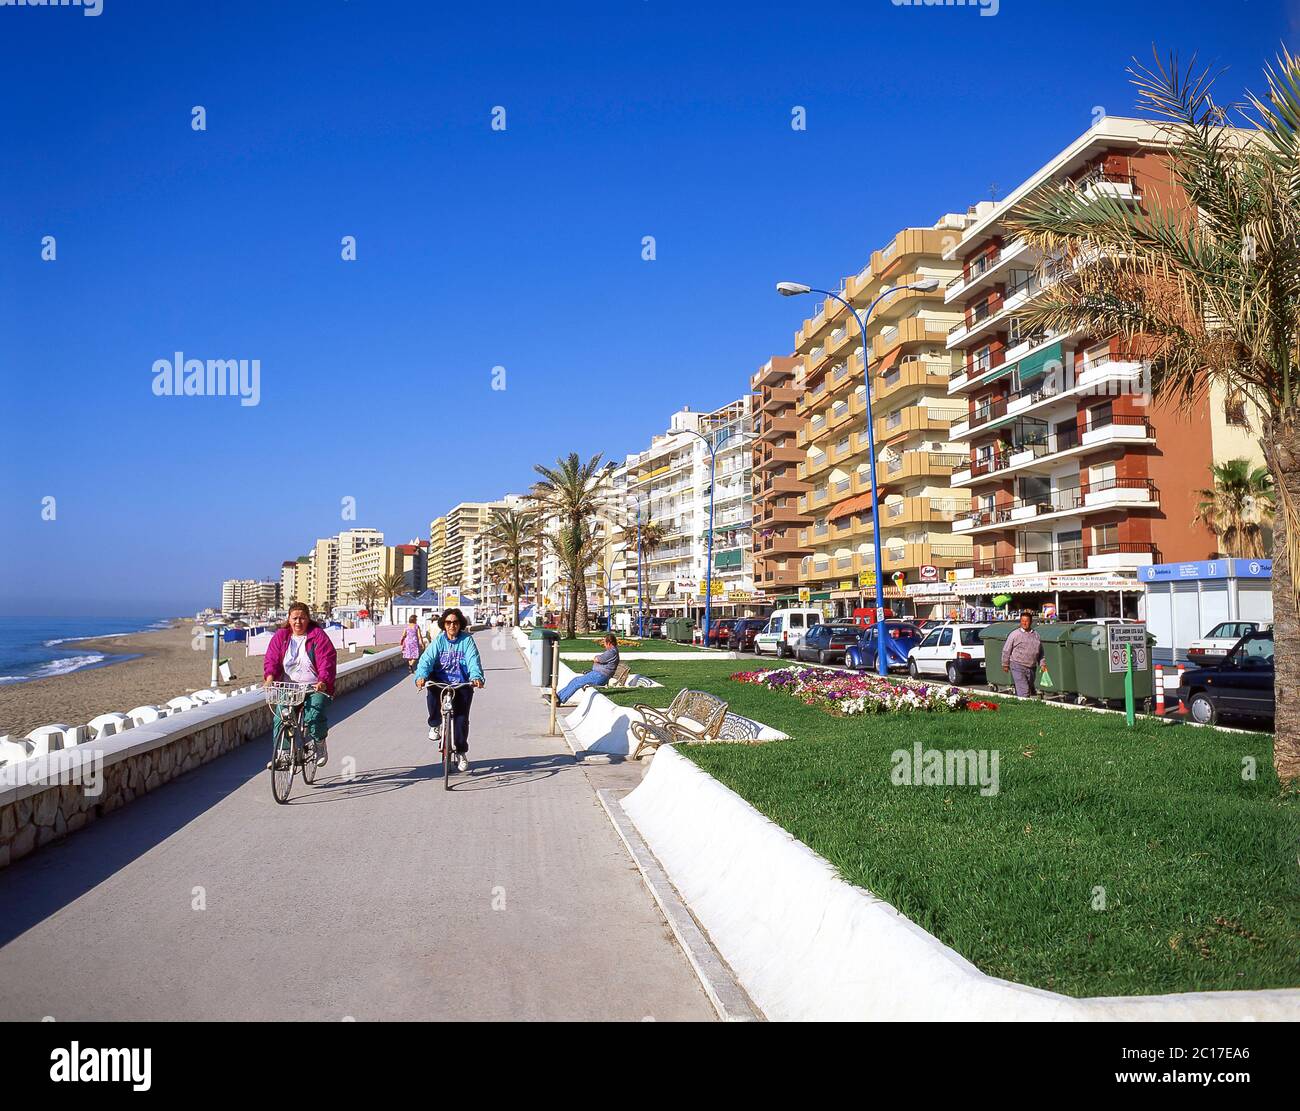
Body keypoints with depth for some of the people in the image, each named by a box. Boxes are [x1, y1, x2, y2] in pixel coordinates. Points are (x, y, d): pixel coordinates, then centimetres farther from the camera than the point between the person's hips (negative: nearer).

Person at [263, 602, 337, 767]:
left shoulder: (318, 635, -2)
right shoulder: (281, 636, 9)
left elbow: (327, 660, -11)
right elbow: (272, 658, 2)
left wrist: (323, 681, -26)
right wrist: (270, 677, -19)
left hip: (315, 688, -3)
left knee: (313, 716, -23)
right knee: (280, 719, -12)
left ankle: (320, 744, 7)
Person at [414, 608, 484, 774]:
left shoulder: (467, 640, -2)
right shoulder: (438, 640, 0)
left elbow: (473, 660, -16)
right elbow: (427, 658, -13)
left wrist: (476, 677, -36)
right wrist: (421, 676, -33)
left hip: (462, 684, -1)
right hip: (441, 682, 1)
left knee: (461, 719, -6)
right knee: (431, 690, -32)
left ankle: (462, 753, 14)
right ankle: (435, 725, -8)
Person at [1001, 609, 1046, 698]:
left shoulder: (1036, 636, 12)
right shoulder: (1015, 634, -2)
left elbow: (1040, 653, 22)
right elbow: (1006, 650, 2)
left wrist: (1042, 664, 11)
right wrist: (1005, 664, 3)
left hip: (1031, 668, 6)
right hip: (1018, 667, -5)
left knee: (1030, 690, 12)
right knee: (1023, 691, -14)